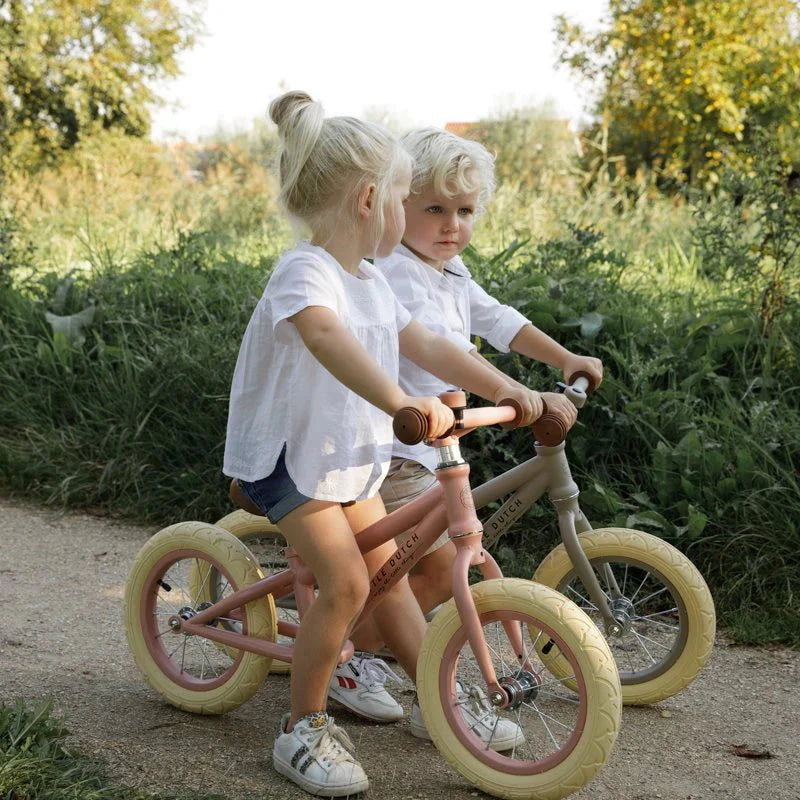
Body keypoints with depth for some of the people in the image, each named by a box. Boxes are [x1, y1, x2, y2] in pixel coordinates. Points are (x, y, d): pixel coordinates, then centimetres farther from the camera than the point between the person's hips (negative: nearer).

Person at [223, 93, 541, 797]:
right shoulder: (305, 273, -25)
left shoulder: (372, 281, 7)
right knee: (346, 583, -17)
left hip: (350, 455, 9)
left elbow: (424, 345, 11)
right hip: (285, 454, -9)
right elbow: (327, 337, -46)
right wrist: (400, 402, -61)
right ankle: (303, 727, -1)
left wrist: (501, 387, 0)